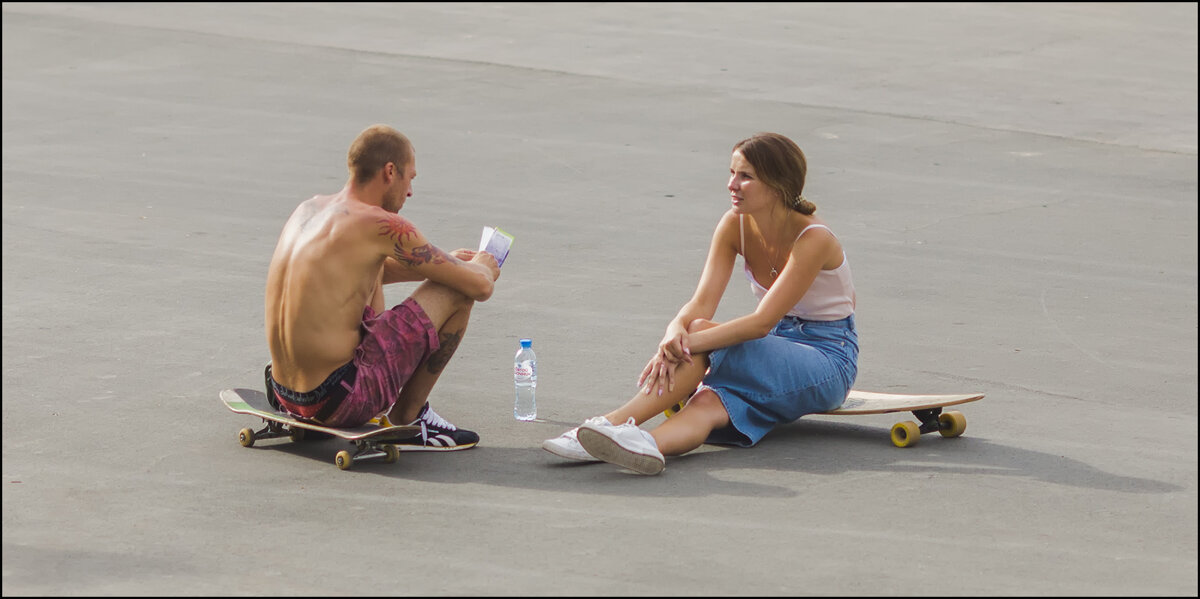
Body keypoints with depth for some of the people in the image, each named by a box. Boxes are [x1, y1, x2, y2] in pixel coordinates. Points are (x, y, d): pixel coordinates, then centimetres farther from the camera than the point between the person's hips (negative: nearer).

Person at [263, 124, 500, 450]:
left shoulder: (307, 209, 11)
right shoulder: (383, 225, -12)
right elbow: (480, 287, -7)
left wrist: (446, 262, 32)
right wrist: (483, 267, 19)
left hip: (285, 395, 8)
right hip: (339, 403, -8)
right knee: (456, 292, 0)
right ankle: (406, 418, 10)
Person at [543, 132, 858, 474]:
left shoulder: (813, 239, -21)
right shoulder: (735, 226, -2)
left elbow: (763, 321, -28)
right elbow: (702, 303, -11)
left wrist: (690, 341, -36)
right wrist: (675, 331, -34)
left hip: (828, 359, -5)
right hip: (779, 345, 5)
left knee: (702, 335, -30)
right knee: (709, 402, -30)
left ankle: (614, 422, -37)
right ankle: (647, 447, -59)